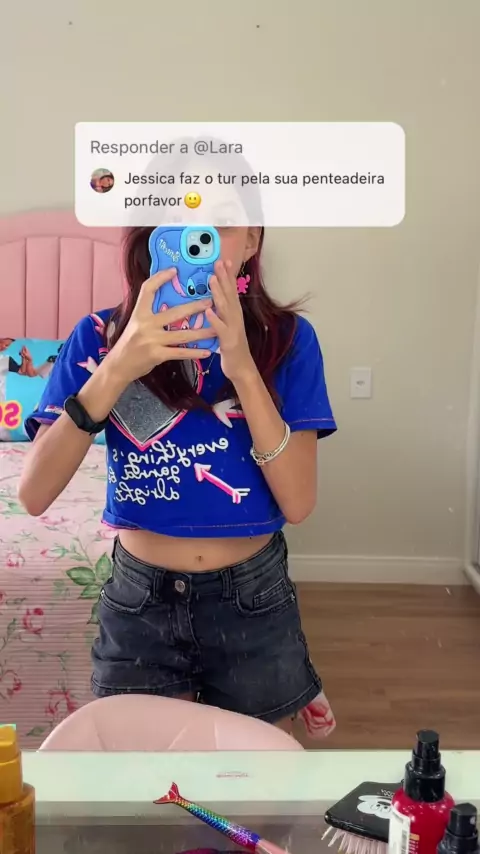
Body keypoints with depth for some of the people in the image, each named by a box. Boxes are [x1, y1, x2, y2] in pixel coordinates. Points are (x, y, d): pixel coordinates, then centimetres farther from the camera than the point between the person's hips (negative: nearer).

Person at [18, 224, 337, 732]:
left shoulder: (286, 337, -10)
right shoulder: (100, 337, -10)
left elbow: (298, 503, -17)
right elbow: (34, 495, -19)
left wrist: (243, 370, -28)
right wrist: (118, 368, -30)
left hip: (254, 600, 0)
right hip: (139, 602, 0)